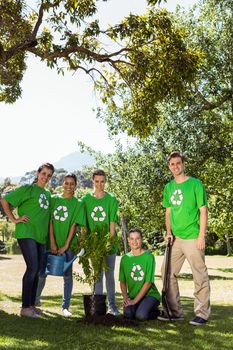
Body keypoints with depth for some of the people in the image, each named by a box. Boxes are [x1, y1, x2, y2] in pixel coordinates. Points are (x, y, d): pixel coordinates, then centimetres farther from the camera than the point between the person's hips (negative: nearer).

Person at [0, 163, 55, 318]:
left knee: (37, 271, 10)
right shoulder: (28, 189, -3)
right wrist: (14, 219, -9)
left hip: (41, 237, 7)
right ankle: (25, 307, -5)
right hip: (26, 234, -7)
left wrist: (51, 241, 15)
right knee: (32, 268, -14)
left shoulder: (48, 194, 17)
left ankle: (32, 305, 21)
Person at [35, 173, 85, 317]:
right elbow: (50, 222, -1)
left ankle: (65, 306, 11)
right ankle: (35, 299, 25)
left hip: (68, 244, -1)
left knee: (68, 275, 3)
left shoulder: (78, 203, 0)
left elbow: (74, 225, -5)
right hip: (51, 242, 1)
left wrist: (66, 245, -10)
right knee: (42, 272, 6)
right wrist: (52, 243, -8)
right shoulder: (54, 199, 4)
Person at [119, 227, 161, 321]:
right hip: (132, 295, 3)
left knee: (140, 316, -27)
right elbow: (122, 281, 7)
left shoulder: (148, 256, -7)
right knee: (128, 314, -27)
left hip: (150, 294, -3)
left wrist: (135, 300, -15)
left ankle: (155, 311, 5)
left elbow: (148, 282, -11)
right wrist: (125, 298, -10)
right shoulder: (125, 258, 6)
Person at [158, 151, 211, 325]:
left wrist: (202, 235, -13)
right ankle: (175, 312, 21)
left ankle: (202, 314, 12)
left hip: (193, 237, -6)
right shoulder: (169, 187, 11)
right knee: (168, 273, 9)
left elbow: (203, 210, -8)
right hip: (175, 239, 6)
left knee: (200, 276, 0)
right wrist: (168, 232, 6)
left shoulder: (195, 184, -6)